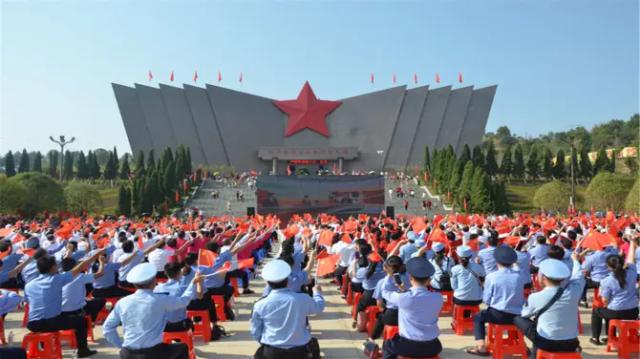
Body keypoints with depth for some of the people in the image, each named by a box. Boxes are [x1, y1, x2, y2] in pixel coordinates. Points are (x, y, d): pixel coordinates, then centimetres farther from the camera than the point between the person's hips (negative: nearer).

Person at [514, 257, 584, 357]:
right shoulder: (574, 290, -11)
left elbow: (524, 314, 4)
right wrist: (575, 260, 32)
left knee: (517, 318, 14)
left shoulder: (536, 297, -16)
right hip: (571, 344, 4)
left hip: (547, 343, -4)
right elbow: (578, 277, 13)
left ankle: (535, 354, 25)